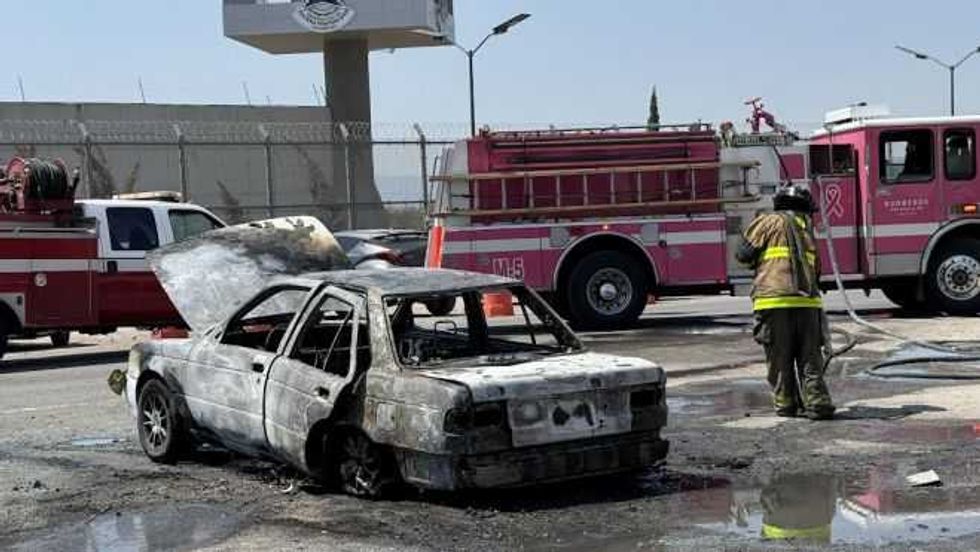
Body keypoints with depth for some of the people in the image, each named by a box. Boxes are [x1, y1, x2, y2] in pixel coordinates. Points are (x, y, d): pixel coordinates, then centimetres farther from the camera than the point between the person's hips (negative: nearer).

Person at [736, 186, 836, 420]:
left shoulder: (769, 222, 9)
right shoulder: (807, 228, 21)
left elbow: (745, 255, 6)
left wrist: (759, 263, 25)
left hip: (774, 298, -3)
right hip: (808, 300, 3)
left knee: (780, 357, 6)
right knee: (810, 357, 6)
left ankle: (786, 404, 10)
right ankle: (817, 402, -3)